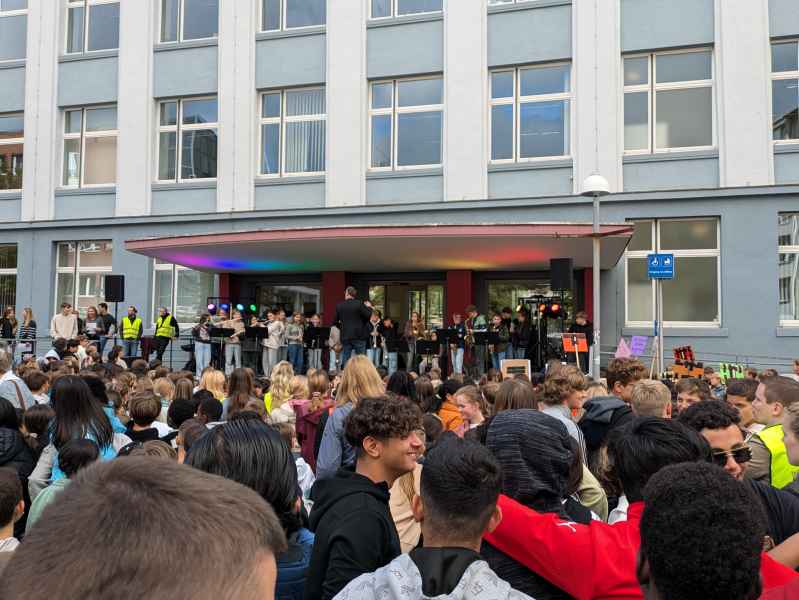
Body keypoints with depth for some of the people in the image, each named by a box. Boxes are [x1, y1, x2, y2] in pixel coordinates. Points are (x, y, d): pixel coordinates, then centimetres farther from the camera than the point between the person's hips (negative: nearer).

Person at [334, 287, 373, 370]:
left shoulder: (339, 306, 1)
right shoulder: (359, 304, -9)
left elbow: (335, 321, 7)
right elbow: (368, 315, -9)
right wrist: (368, 307, 10)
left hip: (345, 337, 3)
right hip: (359, 336, -2)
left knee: (345, 360, 8)